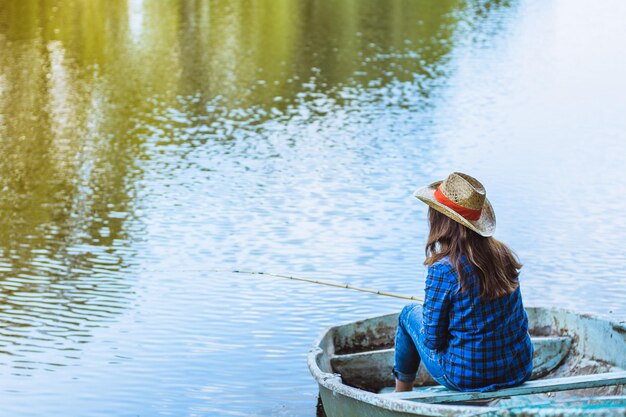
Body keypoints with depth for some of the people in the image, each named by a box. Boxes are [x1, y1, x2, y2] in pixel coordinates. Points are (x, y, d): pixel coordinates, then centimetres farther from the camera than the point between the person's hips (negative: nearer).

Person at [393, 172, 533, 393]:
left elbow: (433, 340, -14)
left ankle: (402, 390, 40)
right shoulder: (504, 254, -3)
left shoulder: (444, 269, -21)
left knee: (410, 314, 19)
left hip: (468, 379, -5)